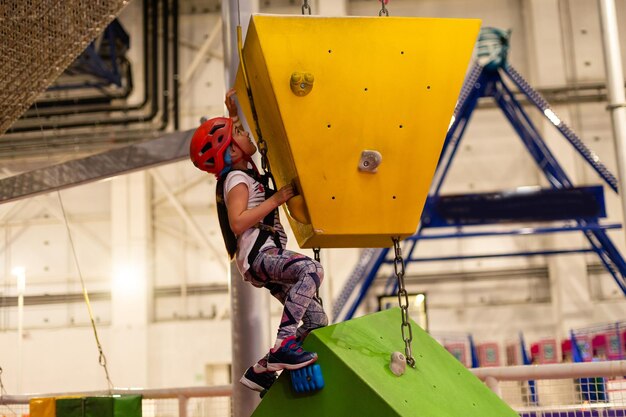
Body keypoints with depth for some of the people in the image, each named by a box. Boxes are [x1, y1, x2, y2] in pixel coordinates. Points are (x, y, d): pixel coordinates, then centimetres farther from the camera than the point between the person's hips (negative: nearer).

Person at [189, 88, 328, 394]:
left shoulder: (242, 170, 19)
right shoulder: (237, 181, -9)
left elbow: (229, 132, 40)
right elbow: (238, 222, -25)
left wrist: (233, 111, 28)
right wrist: (275, 200, -21)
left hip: (266, 258, 10)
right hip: (259, 256, -10)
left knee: (316, 321, 9)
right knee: (311, 270, -36)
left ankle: (261, 371, 18)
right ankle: (283, 344, -38)